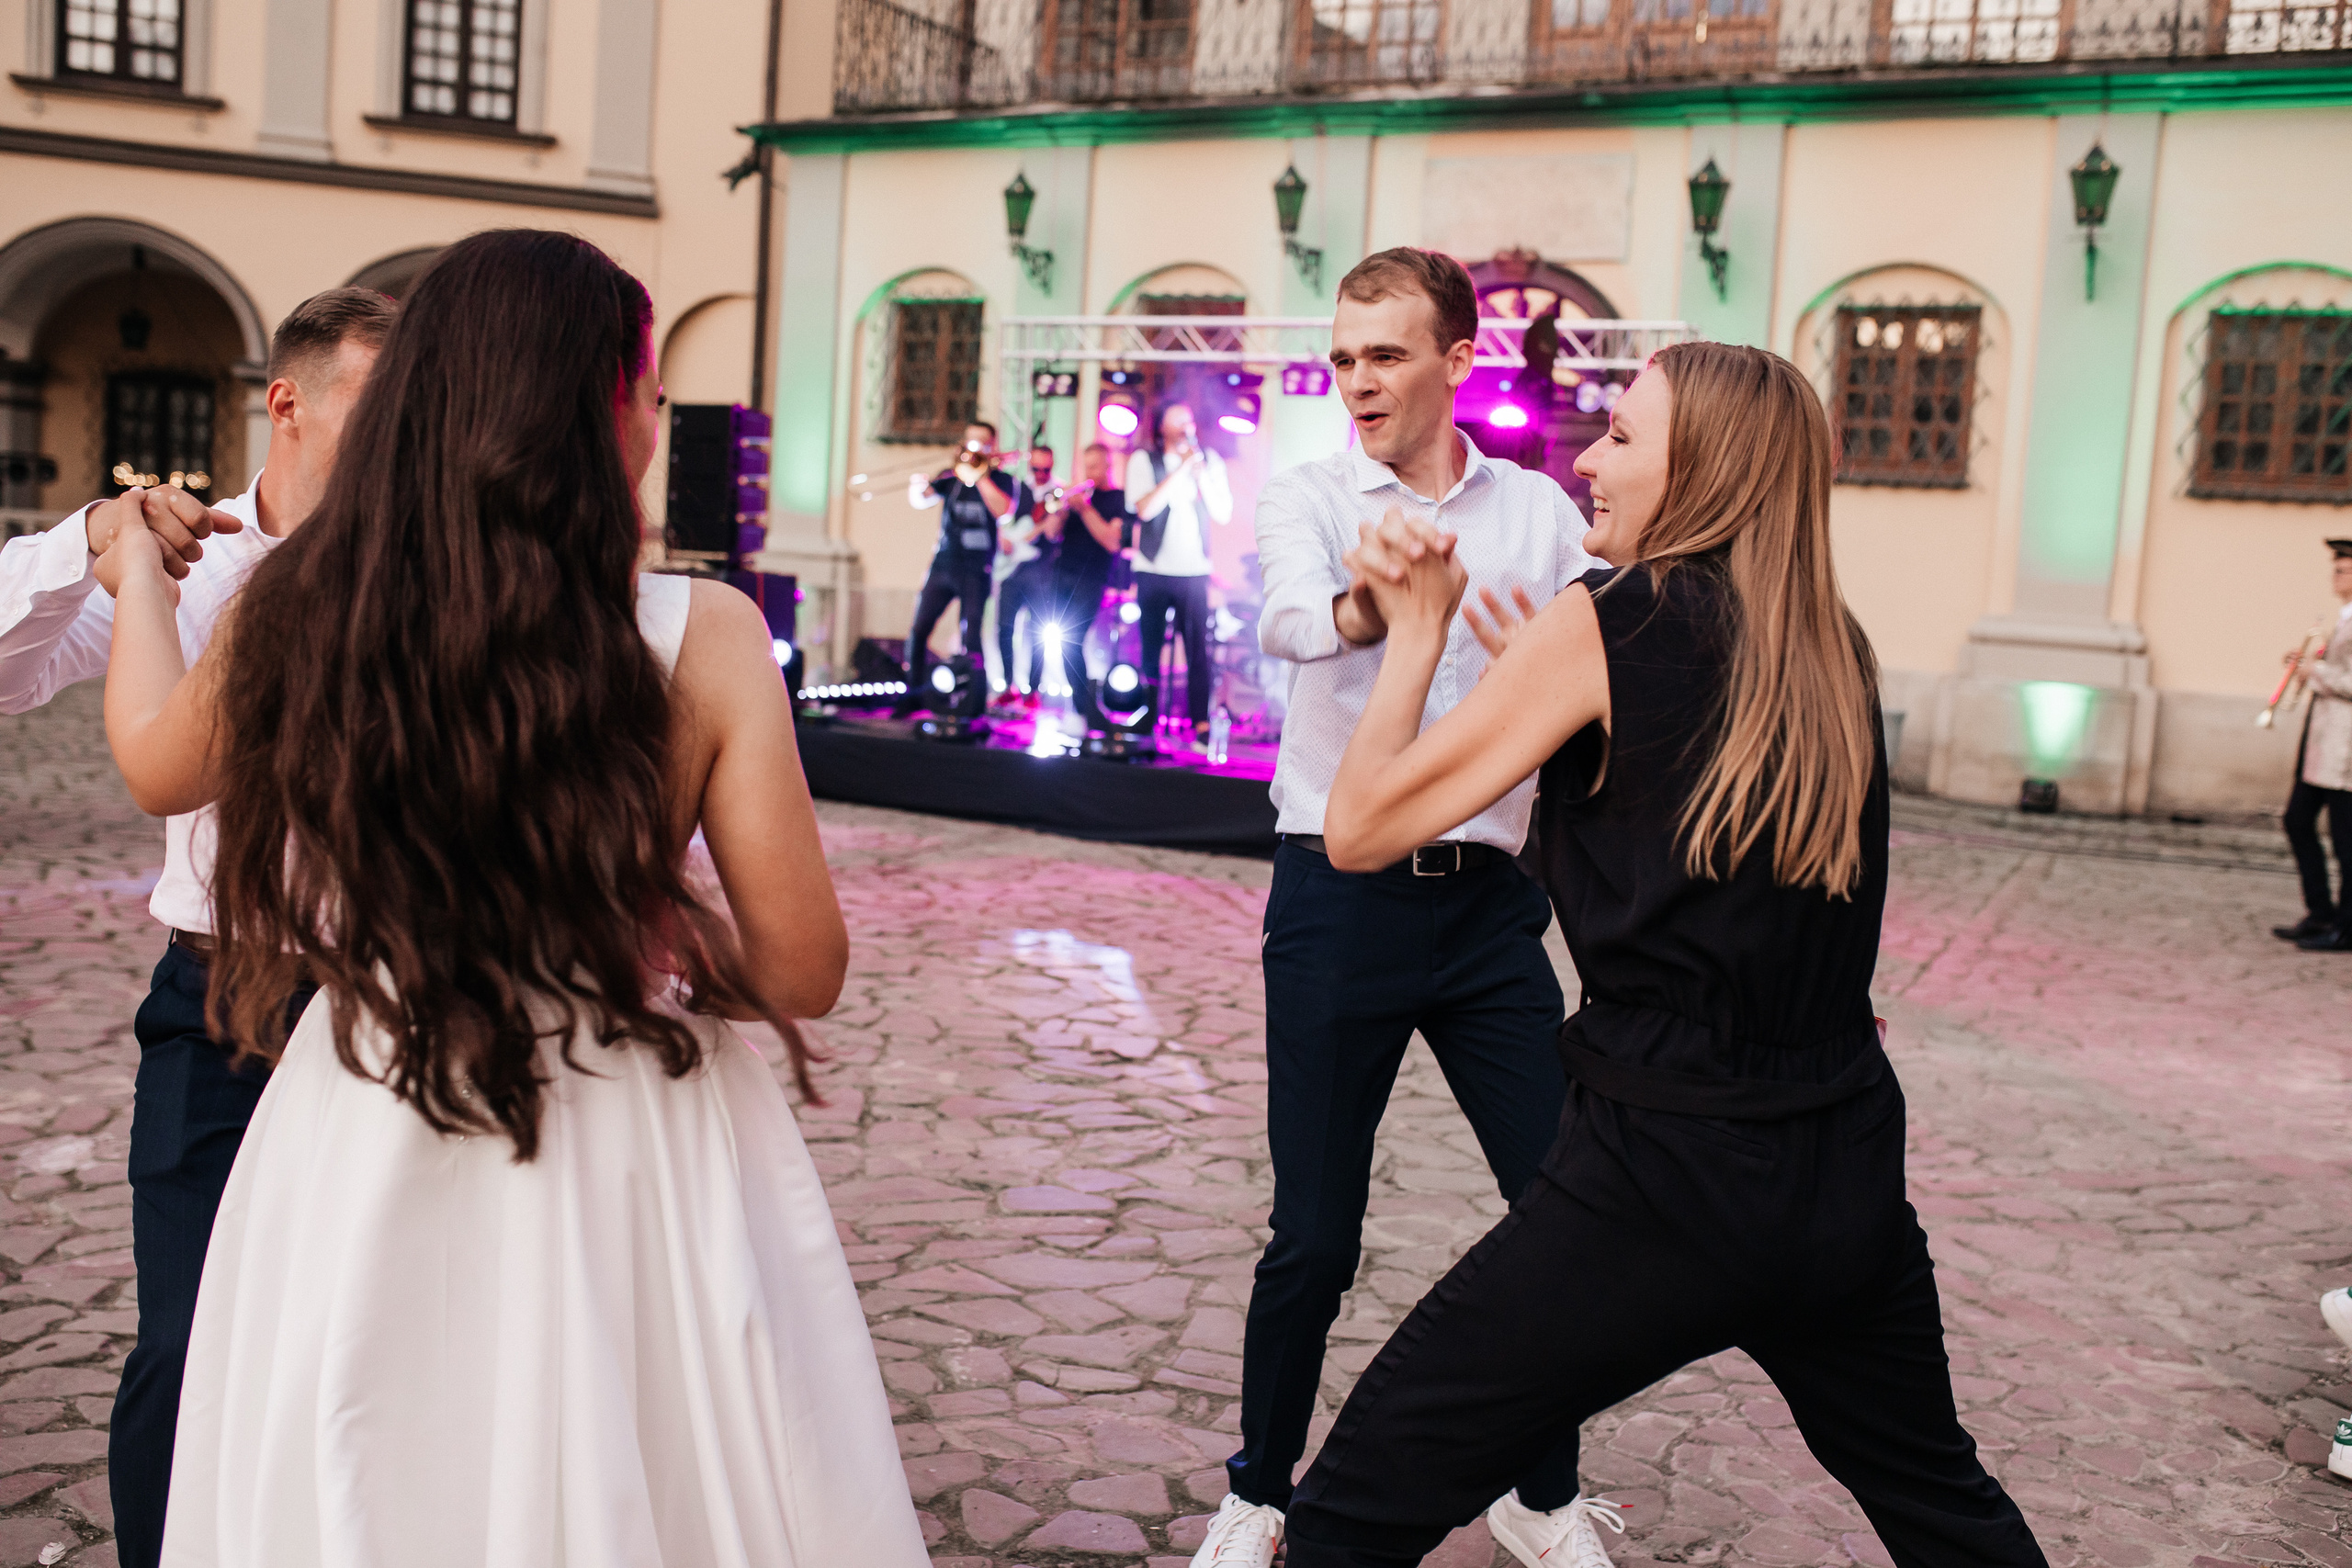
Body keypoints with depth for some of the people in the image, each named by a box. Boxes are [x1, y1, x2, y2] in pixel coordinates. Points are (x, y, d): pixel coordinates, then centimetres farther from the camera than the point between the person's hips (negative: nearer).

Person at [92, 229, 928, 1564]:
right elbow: (802, 970, -14)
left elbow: (155, 763, 13)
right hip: (639, 1163, -2)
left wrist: (140, 574, 30)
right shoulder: (706, 638, -17)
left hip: (362, 1160, 3)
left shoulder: (305, 615, -10)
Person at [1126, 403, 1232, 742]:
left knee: (1199, 650, -7)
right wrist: (1182, 469, -15)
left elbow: (1223, 515, 1)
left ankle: (1202, 724, -9)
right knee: (1150, 648, 3)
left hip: (1194, 571, 1)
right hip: (1153, 571, -1)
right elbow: (1145, 508, -14)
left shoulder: (1210, 461, 8)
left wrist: (1202, 475, -11)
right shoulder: (1144, 460, 2)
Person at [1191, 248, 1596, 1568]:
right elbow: (1286, 620, -24)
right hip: (1342, 899, -2)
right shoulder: (1311, 497, 0)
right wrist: (1357, 612, -46)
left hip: (1492, 901, 2)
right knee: (1314, 1238, 3)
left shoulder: (1539, 512, 7)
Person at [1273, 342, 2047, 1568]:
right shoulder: (1837, 652, 6)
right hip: (1846, 1170, 7)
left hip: (1666, 1173, -7)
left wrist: (1418, 630, 4)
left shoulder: (1607, 623, -11)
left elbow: (1360, 827, -7)